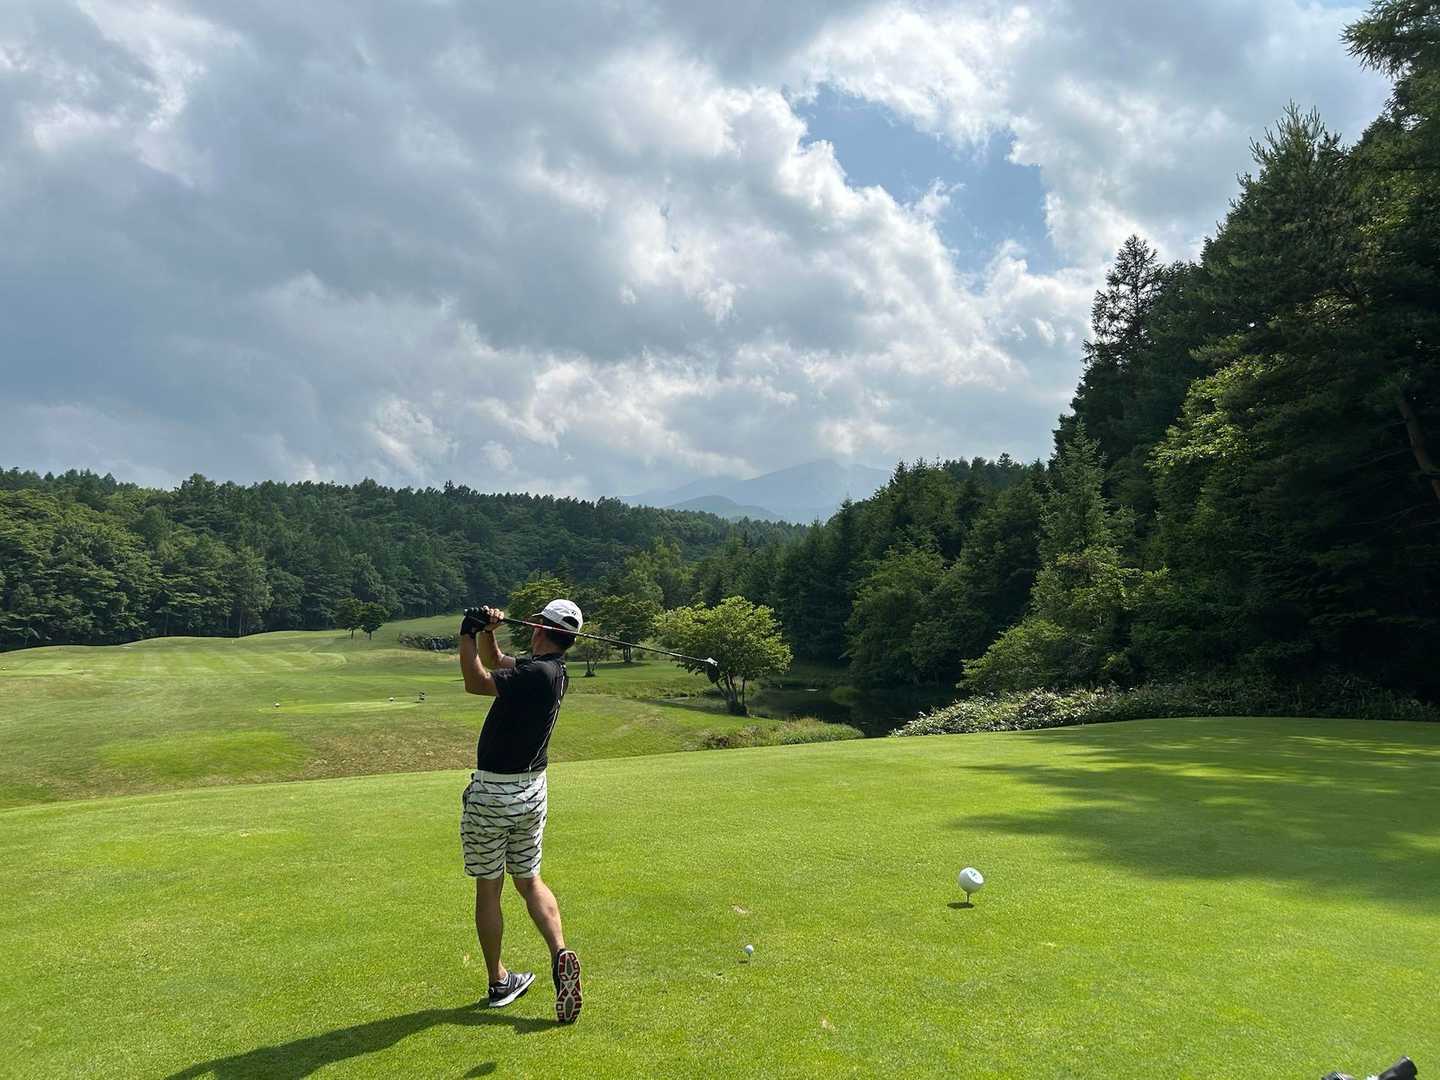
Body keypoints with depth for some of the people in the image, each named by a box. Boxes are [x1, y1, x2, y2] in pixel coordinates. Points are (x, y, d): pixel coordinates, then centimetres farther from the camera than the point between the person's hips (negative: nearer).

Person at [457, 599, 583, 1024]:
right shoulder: (556, 673, 3)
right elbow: (495, 664, 12)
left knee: (488, 888, 9)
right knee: (529, 880, 17)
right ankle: (560, 953, -3)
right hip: (532, 788, 7)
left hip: (491, 792, -7)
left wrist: (469, 632, -16)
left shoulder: (537, 674, -23)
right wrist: (486, 634, -5)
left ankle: (499, 981, 20)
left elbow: (476, 682, -23)